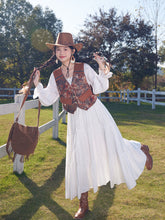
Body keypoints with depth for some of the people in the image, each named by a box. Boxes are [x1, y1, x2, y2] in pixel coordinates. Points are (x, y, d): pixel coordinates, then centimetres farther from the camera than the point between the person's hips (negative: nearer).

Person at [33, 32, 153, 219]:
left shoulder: (84, 68, -5)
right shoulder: (55, 76, 4)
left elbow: (100, 88, -7)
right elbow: (48, 100, 6)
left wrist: (103, 69, -19)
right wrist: (37, 84, -4)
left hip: (95, 114, -3)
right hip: (76, 121, 3)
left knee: (113, 146, -2)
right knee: (79, 159, 5)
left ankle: (140, 150, 36)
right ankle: (83, 204, 21)